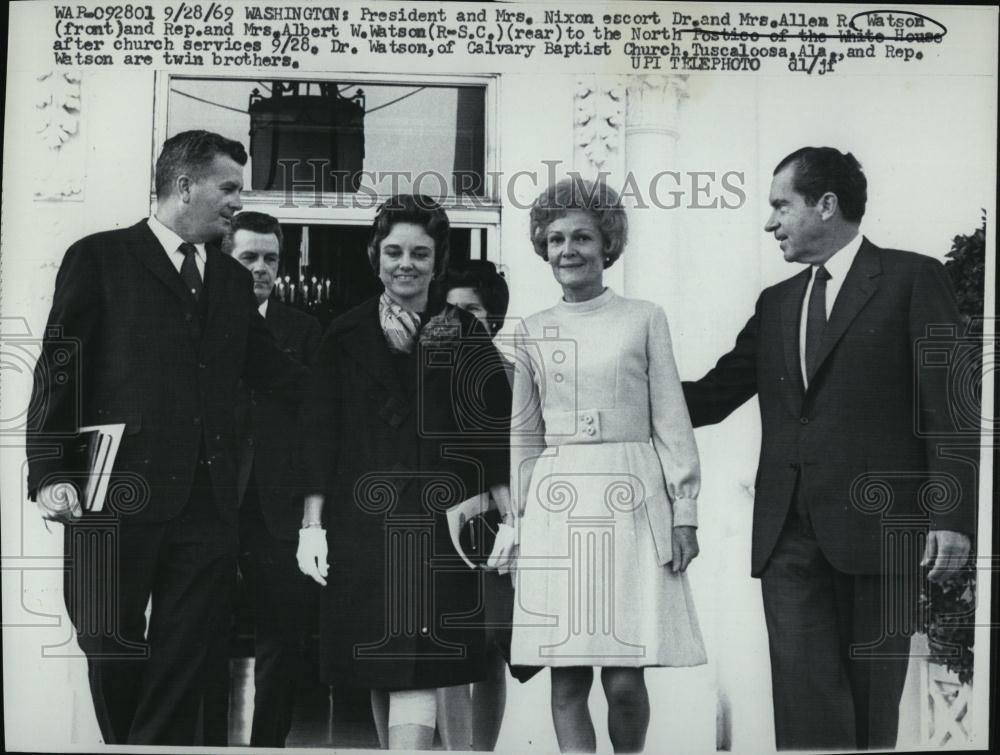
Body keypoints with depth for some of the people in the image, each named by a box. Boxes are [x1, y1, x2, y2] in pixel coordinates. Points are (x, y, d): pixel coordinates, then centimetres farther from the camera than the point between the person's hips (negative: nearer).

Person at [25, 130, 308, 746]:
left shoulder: (233, 280, 17)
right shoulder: (99, 258, 2)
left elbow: (274, 371, 14)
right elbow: (59, 370, -2)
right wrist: (49, 472, -10)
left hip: (206, 501, 4)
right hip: (117, 492, -4)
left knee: (184, 659, 5)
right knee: (110, 648, 7)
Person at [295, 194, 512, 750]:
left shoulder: (464, 335, 5)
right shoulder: (346, 335, 8)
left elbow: (495, 429, 0)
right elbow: (319, 434, 5)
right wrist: (312, 525, -1)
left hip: (436, 524, -2)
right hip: (360, 525, 2)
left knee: (417, 671, -10)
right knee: (378, 672, 9)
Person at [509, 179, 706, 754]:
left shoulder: (645, 319, 6)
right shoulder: (531, 333, 11)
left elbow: (672, 424, 4)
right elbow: (523, 437, 14)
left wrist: (685, 512, -3)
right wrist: (517, 519, 9)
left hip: (632, 502, -2)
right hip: (556, 507, 2)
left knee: (626, 679, -3)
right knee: (568, 679, 1)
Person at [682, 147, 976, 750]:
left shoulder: (912, 278, 2)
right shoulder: (777, 303, 18)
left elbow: (947, 405, -4)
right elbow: (713, 395, 18)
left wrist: (951, 515, -11)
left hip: (876, 524, -4)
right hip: (790, 531, 4)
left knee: (872, 698, 6)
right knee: (804, 695, -2)